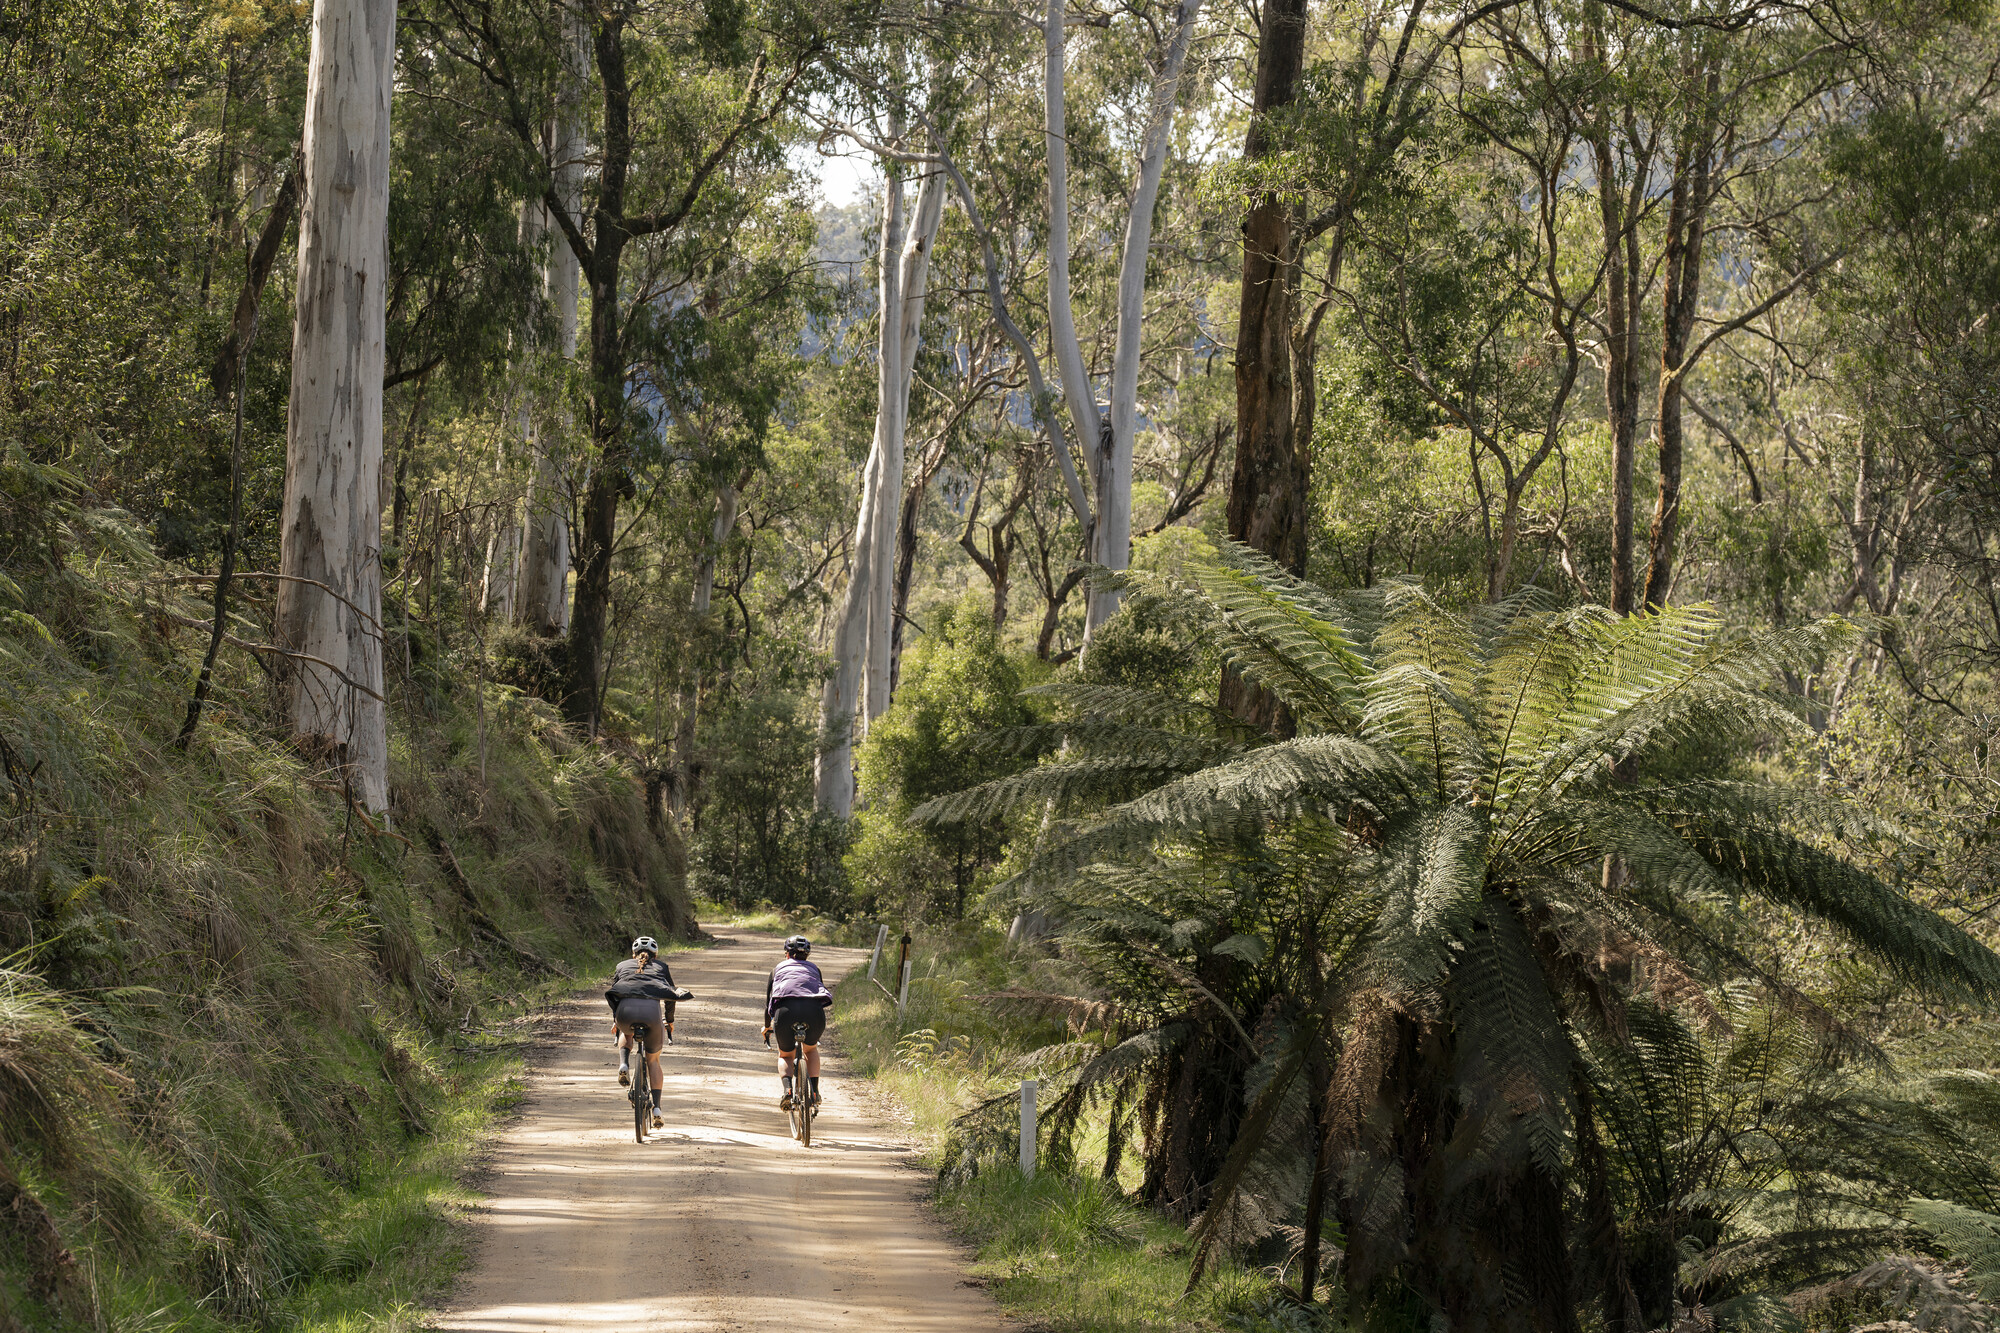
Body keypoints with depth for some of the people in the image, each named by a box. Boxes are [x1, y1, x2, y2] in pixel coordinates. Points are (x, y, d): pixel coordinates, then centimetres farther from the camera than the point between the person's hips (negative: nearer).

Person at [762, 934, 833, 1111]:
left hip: (786, 1010, -1)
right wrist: (815, 1022, 60)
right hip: (814, 1011, 1)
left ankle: (787, 1089, -7)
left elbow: (768, 1001, 36)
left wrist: (767, 1028, 53)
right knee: (811, 1049, 32)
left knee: (785, 1055, 22)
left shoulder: (778, 969, 30)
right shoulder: (814, 969, 33)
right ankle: (814, 1092, 16)